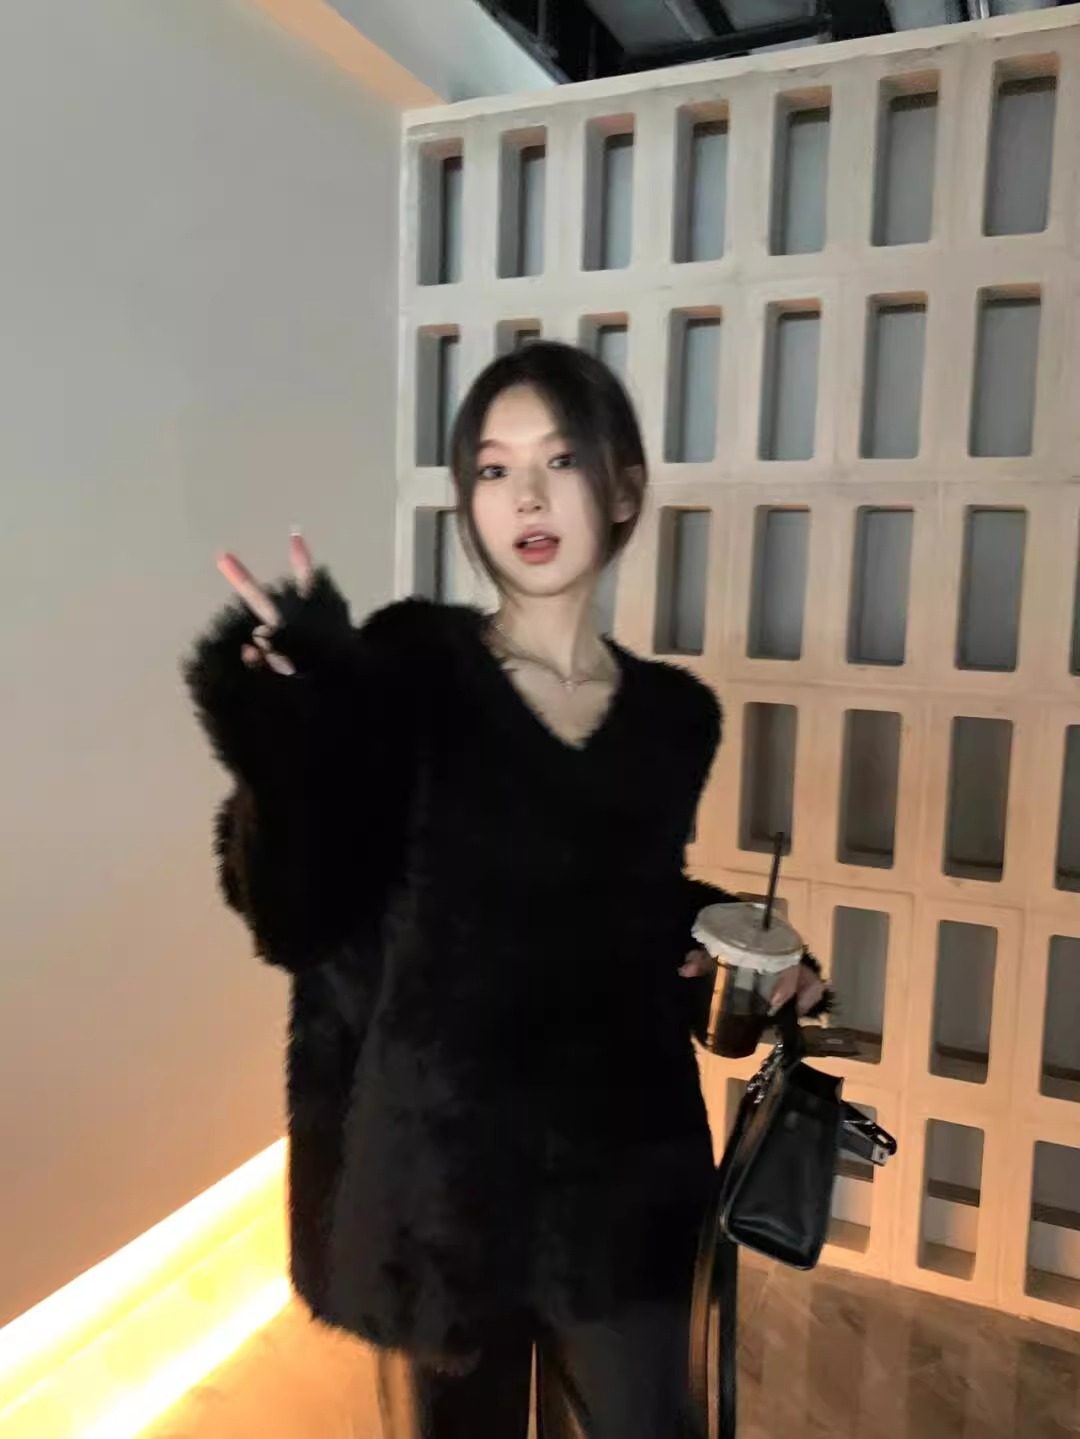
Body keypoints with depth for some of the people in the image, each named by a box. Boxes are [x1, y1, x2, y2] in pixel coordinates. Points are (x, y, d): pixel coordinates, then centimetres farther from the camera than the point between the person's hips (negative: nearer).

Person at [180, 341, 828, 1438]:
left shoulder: (674, 712, 1)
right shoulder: (406, 664, -11)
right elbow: (300, 919, -17)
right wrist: (292, 712, -30)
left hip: (625, 1171, 3)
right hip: (442, 1167, -2)